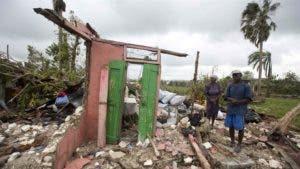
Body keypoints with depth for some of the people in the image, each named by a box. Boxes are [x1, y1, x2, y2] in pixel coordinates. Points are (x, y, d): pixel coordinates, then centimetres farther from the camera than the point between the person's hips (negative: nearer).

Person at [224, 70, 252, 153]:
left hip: (240, 110, -3)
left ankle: (239, 144, 19)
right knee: (231, 126, 11)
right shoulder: (230, 86, 6)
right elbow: (227, 98, 5)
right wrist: (232, 100, -15)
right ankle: (232, 141, 29)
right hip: (230, 110, 4)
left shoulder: (246, 86, -3)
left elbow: (248, 99, -6)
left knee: (240, 128, 2)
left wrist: (237, 102, -15)